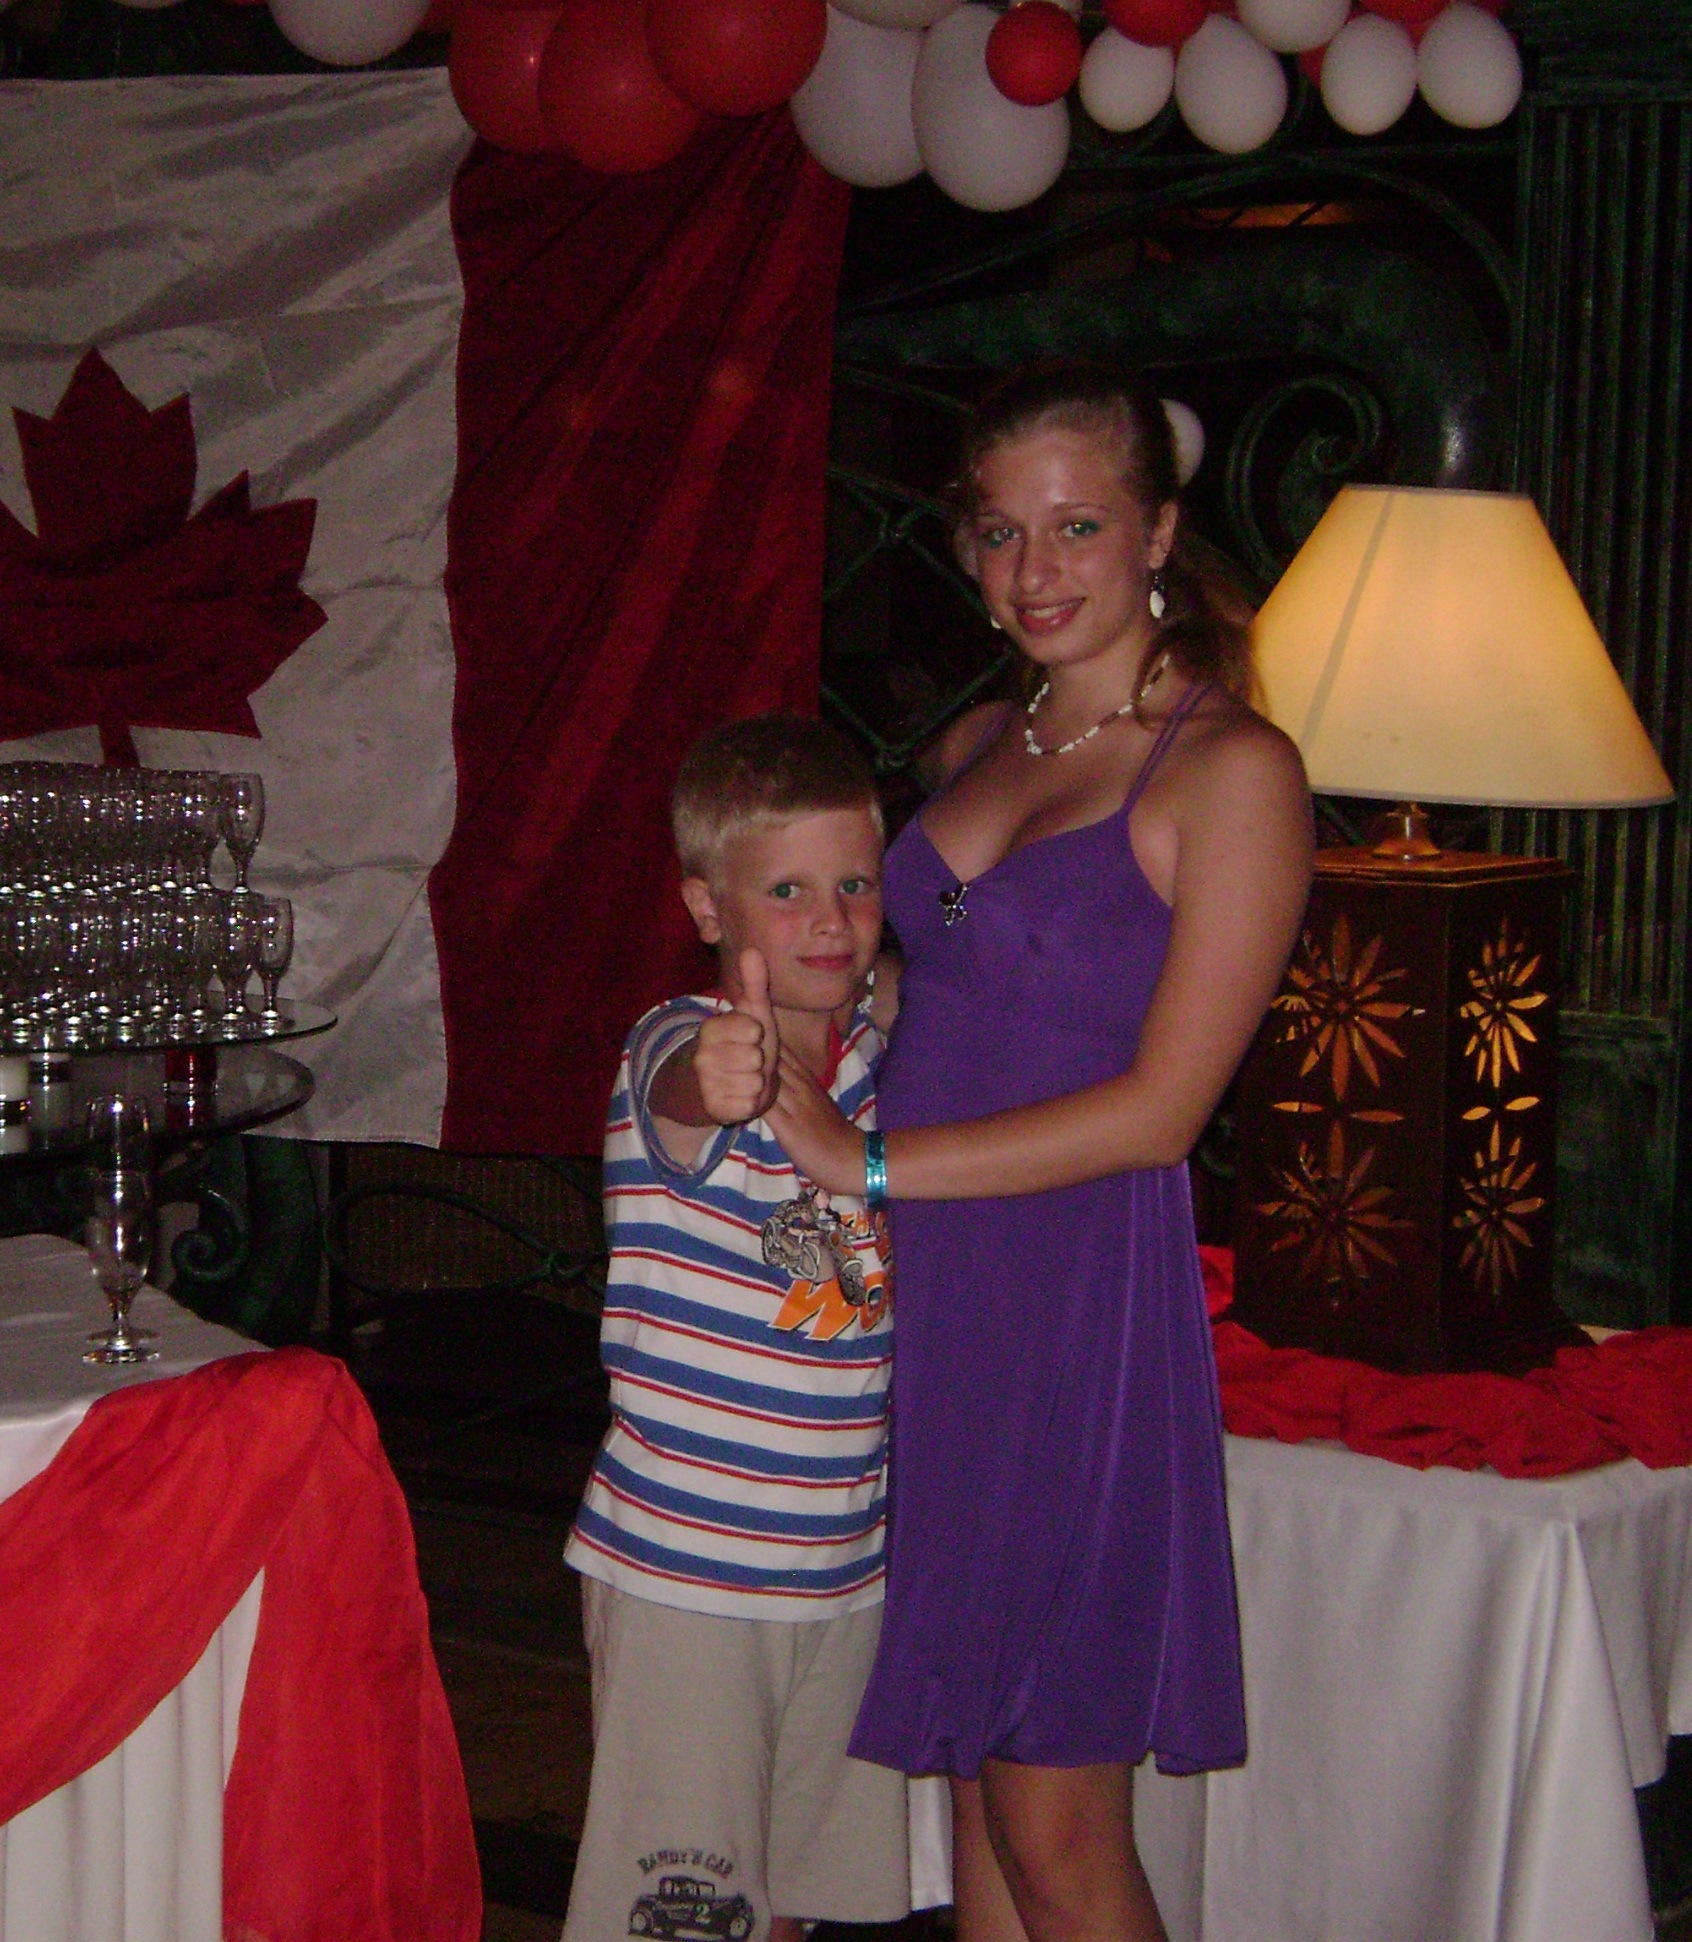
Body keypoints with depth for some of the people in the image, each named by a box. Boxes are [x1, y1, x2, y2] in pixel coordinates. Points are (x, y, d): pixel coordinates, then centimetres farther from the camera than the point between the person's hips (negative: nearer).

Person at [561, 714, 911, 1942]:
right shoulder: (683, 1045, -17)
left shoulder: (874, 1042, 2)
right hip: (687, 1568, -6)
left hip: (847, 1561, 6)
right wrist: (712, 1082, -64)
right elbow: (677, 1094, -41)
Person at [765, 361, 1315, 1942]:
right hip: (921, 1295, 7)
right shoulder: (977, 746, 14)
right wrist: (774, 1032, 7)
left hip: (1079, 1306, -6)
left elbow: (1157, 1108, -14)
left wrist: (869, 1162, -13)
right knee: (971, 1782, 13)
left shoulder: (1229, 769, -9)